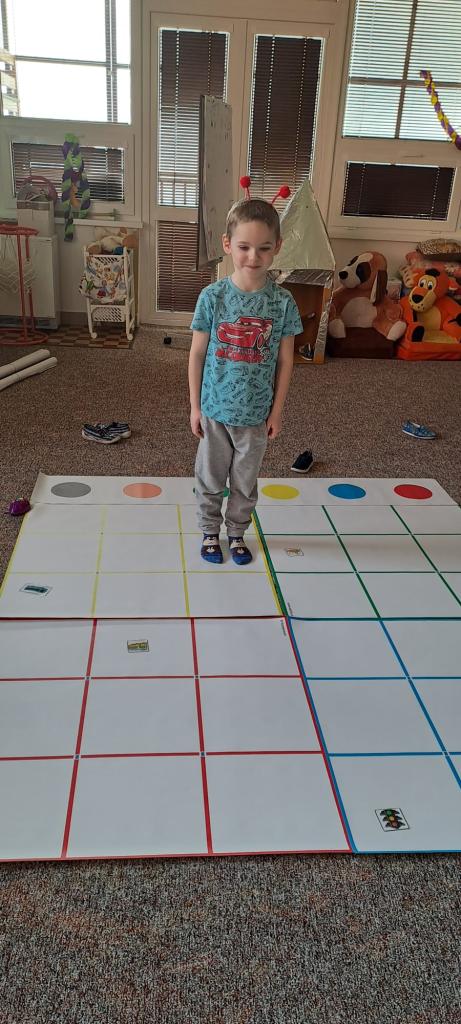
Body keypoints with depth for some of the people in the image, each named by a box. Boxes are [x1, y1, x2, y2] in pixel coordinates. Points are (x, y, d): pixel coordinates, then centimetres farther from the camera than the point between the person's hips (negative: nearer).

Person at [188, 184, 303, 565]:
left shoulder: (282, 301, -9)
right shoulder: (213, 296, -11)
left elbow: (285, 360, -1)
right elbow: (197, 354, -4)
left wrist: (277, 411, 0)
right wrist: (195, 406, -2)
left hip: (256, 413, 1)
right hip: (215, 408, 0)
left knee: (245, 482, 17)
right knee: (210, 479, 16)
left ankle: (238, 532, 39)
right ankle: (210, 531, 37)